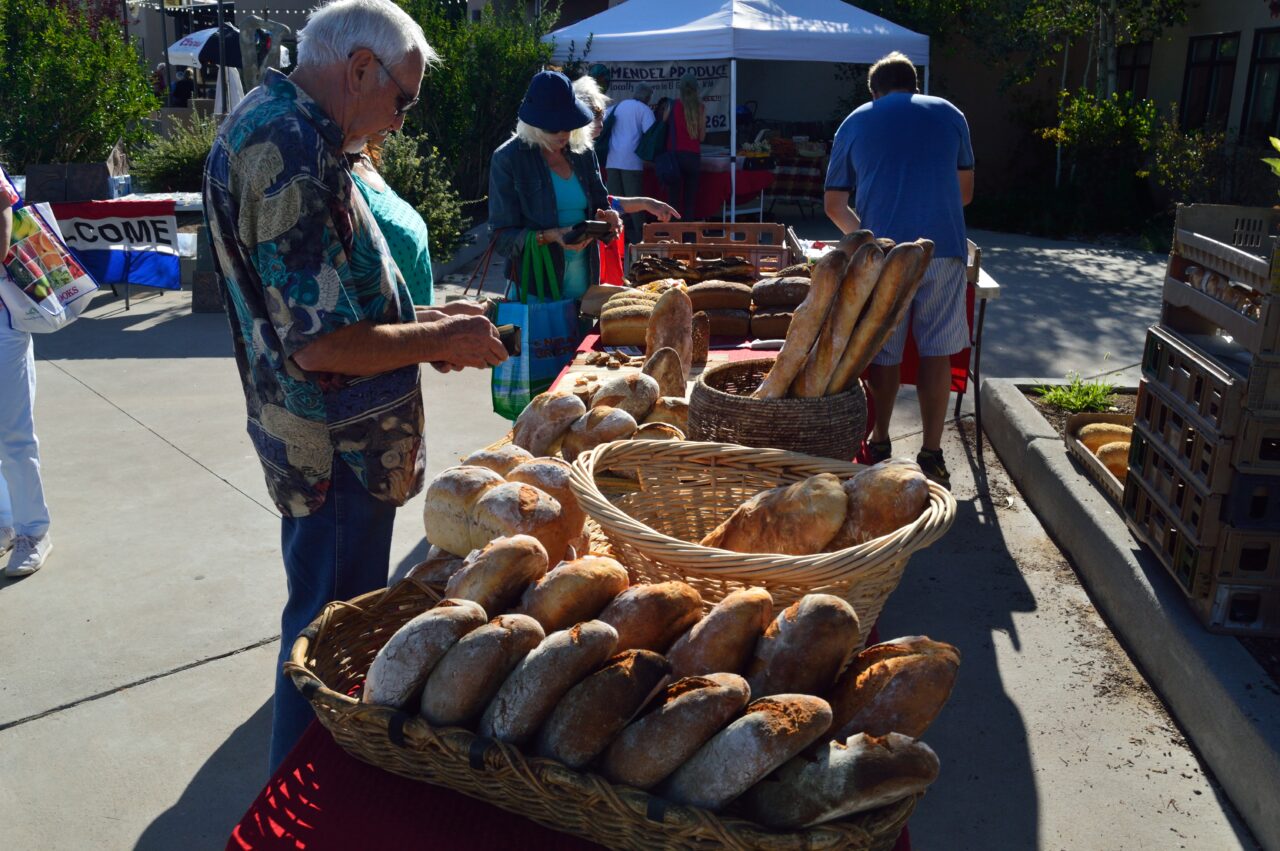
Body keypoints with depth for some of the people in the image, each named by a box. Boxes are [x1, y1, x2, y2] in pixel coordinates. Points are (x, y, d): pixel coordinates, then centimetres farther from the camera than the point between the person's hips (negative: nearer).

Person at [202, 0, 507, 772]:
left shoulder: (265, 122, 10)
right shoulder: (297, 150, -24)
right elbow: (321, 345, -28)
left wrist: (421, 319, 9)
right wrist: (441, 341, -14)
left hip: (315, 440, 11)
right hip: (338, 452, -11)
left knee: (331, 617, 25)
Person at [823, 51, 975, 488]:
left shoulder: (855, 122, 14)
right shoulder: (949, 114, 15)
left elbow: (834, 205, 17)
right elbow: (965, 192, 21)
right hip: (943, 249, 1)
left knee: (883, 352, 10)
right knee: (936, 352, 8)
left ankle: (879, 443, 24)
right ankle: (932, 457, 12)